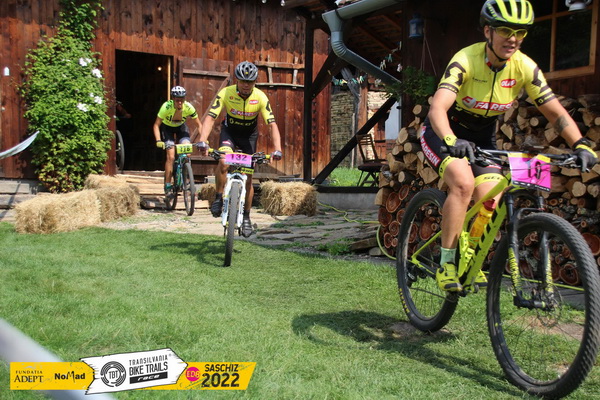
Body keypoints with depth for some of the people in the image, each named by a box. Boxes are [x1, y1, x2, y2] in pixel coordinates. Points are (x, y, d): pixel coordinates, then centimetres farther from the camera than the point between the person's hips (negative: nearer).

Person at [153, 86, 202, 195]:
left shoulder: (188, 107, -28)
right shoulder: (167, 107, -33)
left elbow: (199, 125, -17)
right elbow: (156, 125, -25)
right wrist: (158, 140, -38)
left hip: (181, 127, 2)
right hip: (167, 128, -2)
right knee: (171, 157, -15)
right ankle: (167, 185, -5)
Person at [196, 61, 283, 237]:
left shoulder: (260, 97, -22)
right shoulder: (225, 93, -23)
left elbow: (272, 124, -24)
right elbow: (210, 117, -27)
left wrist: (277, 149, -37)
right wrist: (202, 141, -42)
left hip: (249, 135, 1)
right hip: (229, 131, -1)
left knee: (248, 179, -2)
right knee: (223, 162, -32)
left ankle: (246, 217, 15)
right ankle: (218, 197, -8)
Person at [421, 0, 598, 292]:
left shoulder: (525, 67, -14)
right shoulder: (465, 60, -26)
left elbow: (556, 112, -11)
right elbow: (437, 108, -39)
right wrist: (451, 141, -58)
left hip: (482, 138, 5)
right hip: (445, 133, -4)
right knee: (463, 183, -30)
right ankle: (446, 263, -18)